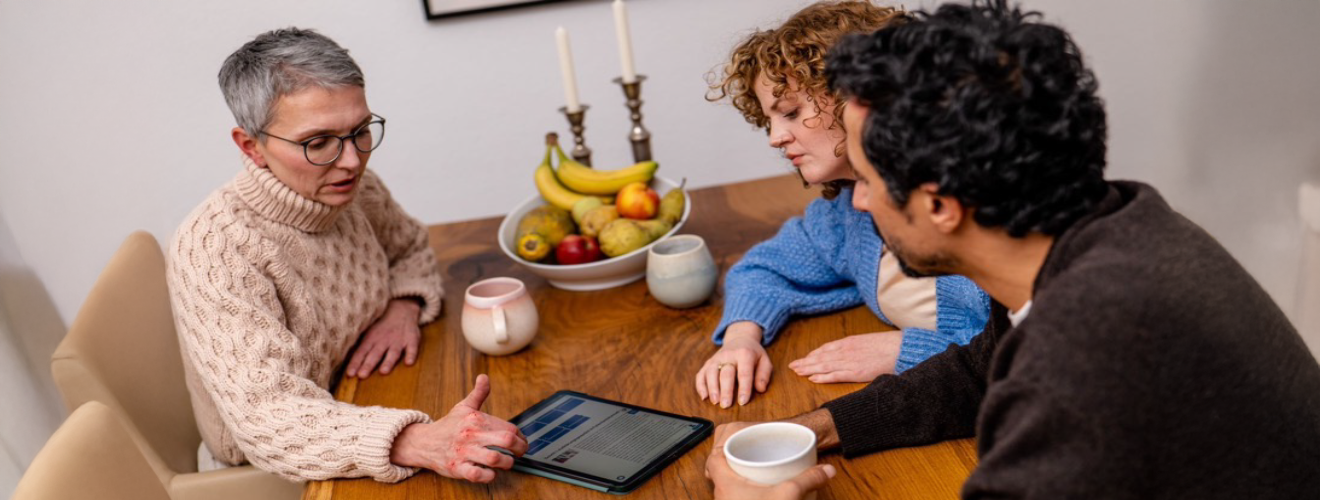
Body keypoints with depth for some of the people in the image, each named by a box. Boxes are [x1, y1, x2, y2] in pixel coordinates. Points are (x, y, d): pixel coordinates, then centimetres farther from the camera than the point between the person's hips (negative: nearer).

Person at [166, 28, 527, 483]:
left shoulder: (358, 190, -4)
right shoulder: (211, 250, -24)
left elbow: (410, 248, 18)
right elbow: (269, 420, -33)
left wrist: (405, 305, -5)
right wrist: (421, 443, -48)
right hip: (276, 478, -6)